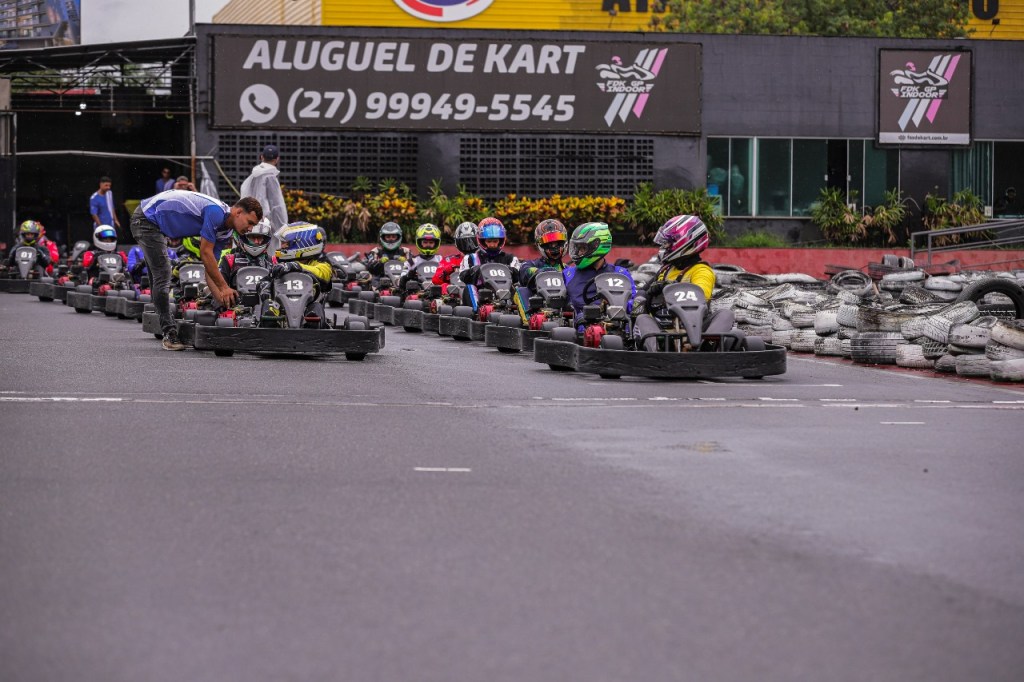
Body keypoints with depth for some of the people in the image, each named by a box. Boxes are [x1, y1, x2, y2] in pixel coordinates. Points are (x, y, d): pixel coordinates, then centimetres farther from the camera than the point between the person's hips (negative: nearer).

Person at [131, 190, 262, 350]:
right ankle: (169, 334, -12)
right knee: (163, 276, -13)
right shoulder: (216, 212, -25)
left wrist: (222, 298, -4)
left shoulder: (225, 232, 4)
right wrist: (224, 288, -20)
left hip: (155, 223, 10)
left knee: (159, 278, 14)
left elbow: (209, 268, 6)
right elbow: (205, 253, -24)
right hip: (146, 218, -10)